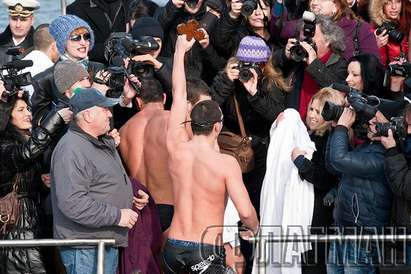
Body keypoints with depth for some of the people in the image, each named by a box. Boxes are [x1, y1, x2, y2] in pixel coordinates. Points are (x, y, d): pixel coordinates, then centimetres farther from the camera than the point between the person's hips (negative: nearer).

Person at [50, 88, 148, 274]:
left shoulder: (104, 143, 17)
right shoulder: (71, 150, -18)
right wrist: (117, 216, -22)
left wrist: (132, 197, 12)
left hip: (109, 242, 10)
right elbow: (72, 203, -27)